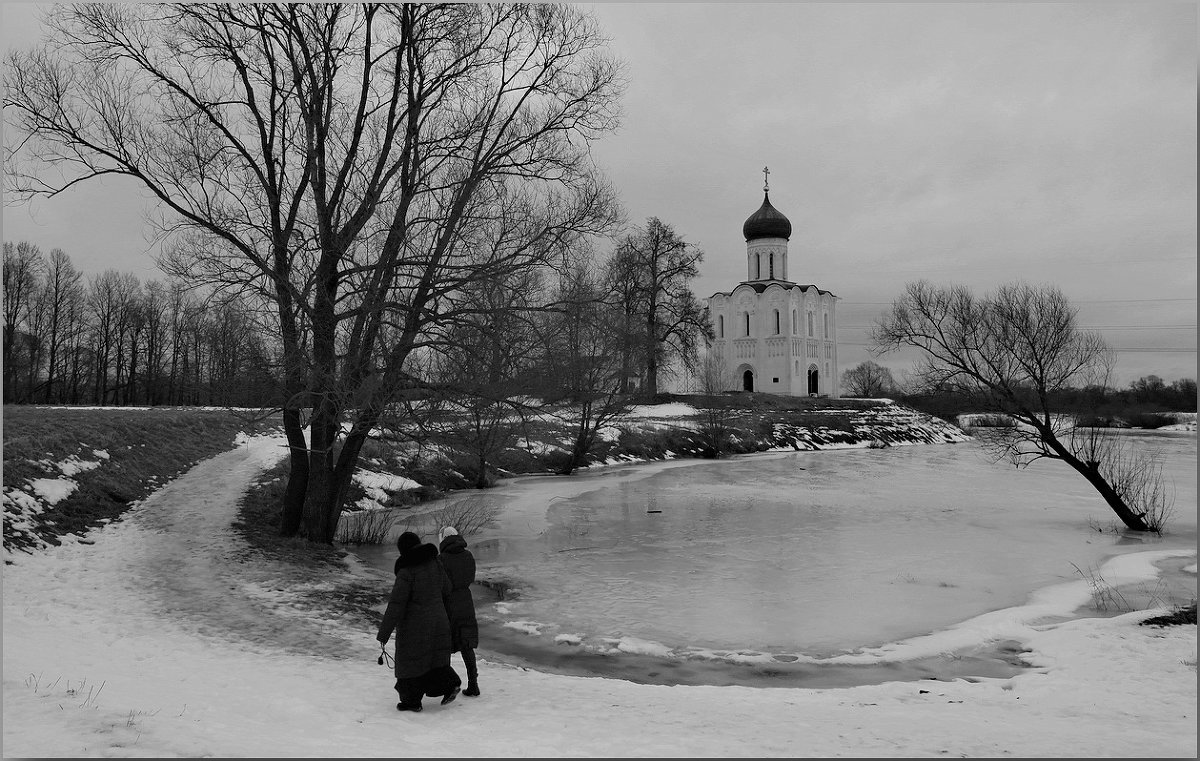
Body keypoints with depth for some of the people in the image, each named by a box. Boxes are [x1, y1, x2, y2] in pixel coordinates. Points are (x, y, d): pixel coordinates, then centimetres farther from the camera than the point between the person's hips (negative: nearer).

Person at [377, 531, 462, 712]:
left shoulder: (406, 572, -20)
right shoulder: (434, 564, -1)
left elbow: (396, 605, -21)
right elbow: (446, 591, 11)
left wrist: (383, 634, -15)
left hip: (414, 626, -6)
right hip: (437, 621, 6)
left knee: (410, 661, 10)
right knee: (434, 657, 19)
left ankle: (412, 701, 21)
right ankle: (451, 683, 5)